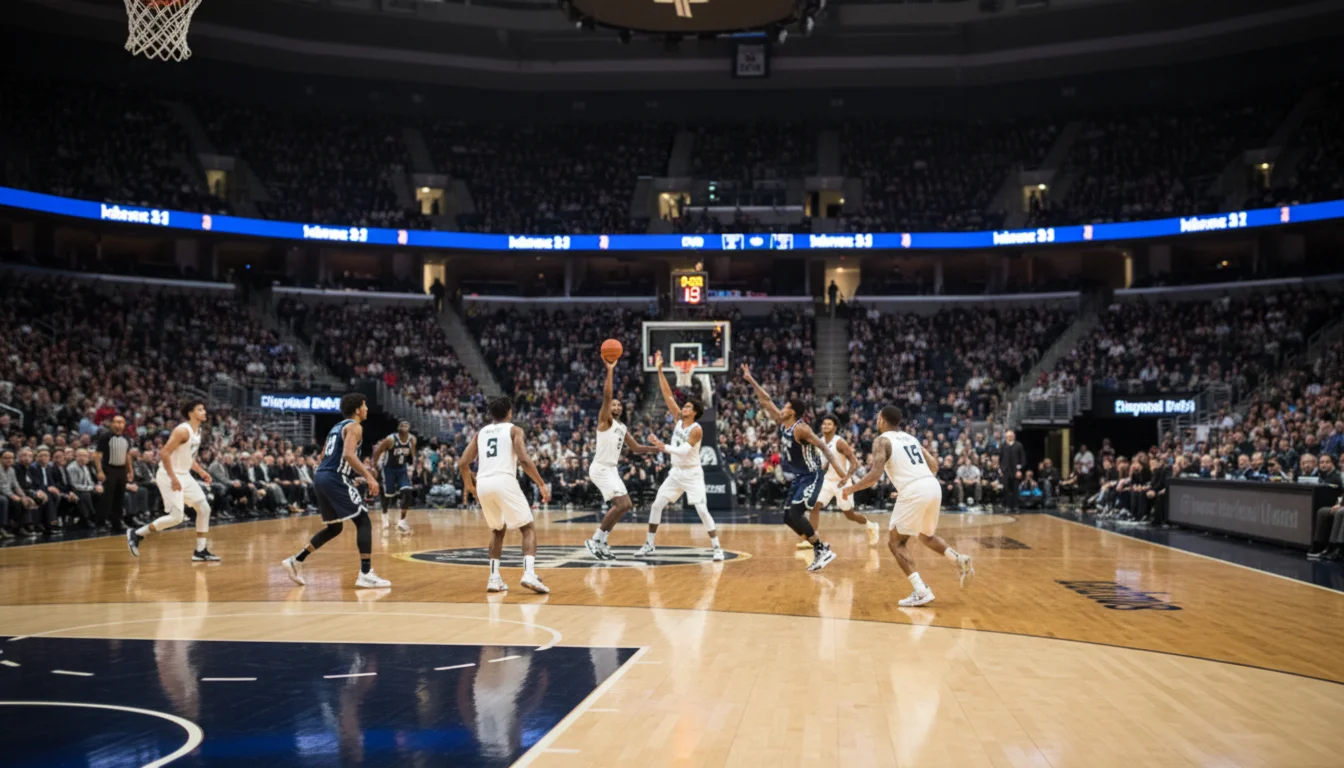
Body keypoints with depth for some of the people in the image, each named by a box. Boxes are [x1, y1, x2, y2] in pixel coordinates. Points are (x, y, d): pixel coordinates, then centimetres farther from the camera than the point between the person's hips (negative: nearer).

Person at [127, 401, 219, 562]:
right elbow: (164, 453, -24)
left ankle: (201, 551, 7)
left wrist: (201, 472, 11)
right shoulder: (183, 430, -19)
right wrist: (173, 478, -26)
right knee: (176, 517, -13)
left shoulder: (197, 431, 10)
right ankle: (136, 534, 4)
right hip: (169, 476, -9)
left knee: (204, 509, 3)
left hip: (184, 475, 9)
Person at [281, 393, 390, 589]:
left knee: (334, 527, 21)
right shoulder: (354, 426, -5)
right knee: (363, 522, -5)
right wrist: (368, 476, -25)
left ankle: (296, 561, 18)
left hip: (320, 477, 9)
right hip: (335, 479, -9)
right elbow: (348, 454, -22)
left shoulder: (338, 426, 23)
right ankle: (366, 574, -12)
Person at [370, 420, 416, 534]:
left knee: (407, 492, -15)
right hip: (389, 469, -3)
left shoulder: (412, 439, -11)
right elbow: (377, 451, -14)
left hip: (402, 469, 3)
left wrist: (411, 463, -6)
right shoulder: (390, 439, -26)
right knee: (388, 495, 7)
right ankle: (385, 514, 41)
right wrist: (374, 466, -10)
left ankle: (402, 521, -6)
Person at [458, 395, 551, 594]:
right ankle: (529, 574, -16)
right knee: (528, 528, 6)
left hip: (483, 484, 5)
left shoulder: (480, 433, 22)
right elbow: (524, 460, -7)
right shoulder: (514, 430, 9)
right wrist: (542, 485, -2)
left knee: (498, 530, 26)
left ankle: (494, 578, 16)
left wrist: (470, 486, 34)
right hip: (504, 481, -5)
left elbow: (462, 463, 18)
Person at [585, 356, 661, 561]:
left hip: (611, 469, 9)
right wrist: (610, 370, -23)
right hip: (601, 468, -9)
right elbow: (606, 395, -20)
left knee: (626, 505, 11)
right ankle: (596, 540, -8)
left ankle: (600, 541, 16)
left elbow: (635, 448, 28)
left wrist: (656, 448, 18)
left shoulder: (623, 428, 19)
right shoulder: (605, 420, -5)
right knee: (621, 504, -17)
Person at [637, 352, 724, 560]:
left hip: (692, 473, -7)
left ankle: (717, 547, -4)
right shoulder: (678, 418, 1)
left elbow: (684, 450, -28)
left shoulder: (696, 429, -17)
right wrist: (660, 370, -6)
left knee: (702, 510, -12)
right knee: (656, 505, 4)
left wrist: (663, 447, -36)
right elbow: (667, 394, -2)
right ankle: (650, 544, 15)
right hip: (675, 472, 7)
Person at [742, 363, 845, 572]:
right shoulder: (782, 423, 4)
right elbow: (766, 401, 10)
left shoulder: (800, 429, -20)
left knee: (795, 513, -19)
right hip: (799, 477, 9)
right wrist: (752, 381, 9)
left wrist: (840, 470, -33)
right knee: (788, 517, 6)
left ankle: (823, 550, -12)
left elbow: (823, 447, -24)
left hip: (811, 477, -9)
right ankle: (819, 549, 13)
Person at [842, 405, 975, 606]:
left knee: (896, 542, 7)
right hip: (933, 486, 7)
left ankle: (921, 592, -6)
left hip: (914, 492, -7)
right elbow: (933, 463, 24)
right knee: (926, 536, 30)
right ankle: (960, 560, 6)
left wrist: (852, 488, 2)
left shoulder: (882, 440, 2)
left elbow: (876, 473, -10)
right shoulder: (911, 438, 23)